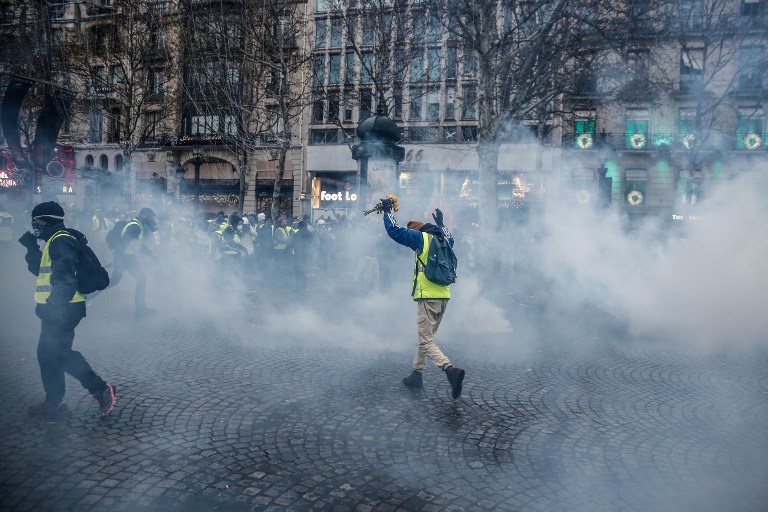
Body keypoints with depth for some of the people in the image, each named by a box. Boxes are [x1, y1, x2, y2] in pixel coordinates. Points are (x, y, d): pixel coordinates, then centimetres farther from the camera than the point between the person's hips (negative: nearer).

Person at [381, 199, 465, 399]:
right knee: (426, 336, 19)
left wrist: (387, 210, 11)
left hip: (427, 297, -8)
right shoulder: (443, 239, 15)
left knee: (426, 341, -7)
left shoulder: (421, 238, -4)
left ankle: (451, 370, -25)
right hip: (444, 296, 8)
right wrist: (440, 223, 53)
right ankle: (417, 373, 25)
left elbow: (394, 231, -3)